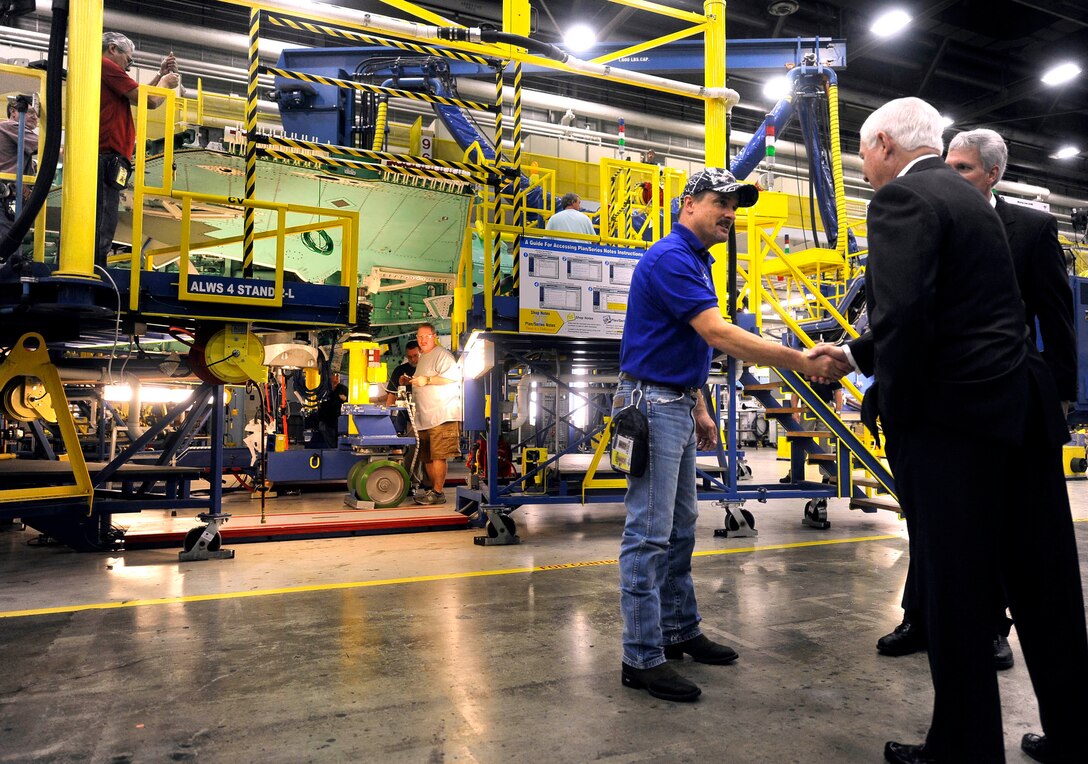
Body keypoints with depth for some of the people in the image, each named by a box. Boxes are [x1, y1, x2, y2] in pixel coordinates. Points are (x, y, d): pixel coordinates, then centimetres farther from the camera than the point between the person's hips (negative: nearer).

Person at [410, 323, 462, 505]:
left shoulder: (442, 355, -6)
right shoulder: (422, 358, 24)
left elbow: (453, 376, -21)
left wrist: (427, 380, -20)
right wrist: (411, 381, 20)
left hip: (441, 416, -10)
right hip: (425, 418, 10)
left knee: (437, 456, -12)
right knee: (427, 457, 11)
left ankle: (438, 493, -9)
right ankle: (433, 489, 18)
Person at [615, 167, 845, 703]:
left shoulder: (696, 262, 18)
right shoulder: (670, 258, -15)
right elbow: (719, 335, -24)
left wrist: (698, 409, 19)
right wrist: (800, 362, -24)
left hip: (678, 405, 10)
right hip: (651, 403, -10)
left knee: (680, 528, 15)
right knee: (649, 534, -6)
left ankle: (680, 631, 28)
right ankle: (642, 659, 3)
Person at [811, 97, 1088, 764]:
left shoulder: (902, 197, -9)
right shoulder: (972, 198, 20)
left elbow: (904, 314, -24)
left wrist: (897, 414, -12)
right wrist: (856, 354, 30)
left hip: (956, 420, -9)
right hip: (1024, 410, 9)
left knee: (955, 595, 3)